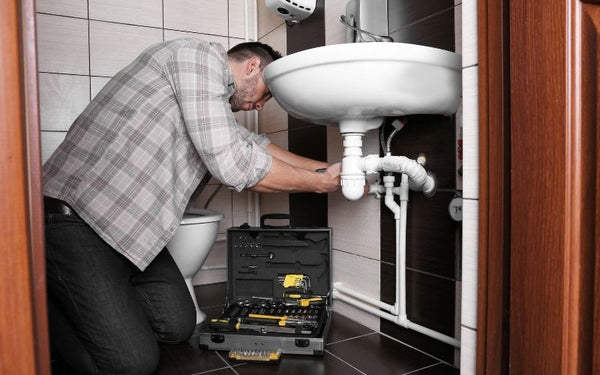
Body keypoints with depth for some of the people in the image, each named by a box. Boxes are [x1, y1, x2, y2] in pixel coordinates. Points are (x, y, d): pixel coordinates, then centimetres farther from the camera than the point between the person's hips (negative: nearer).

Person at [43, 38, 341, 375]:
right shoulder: (201, 55, -13)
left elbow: (253, 144, 18)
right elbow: (232, 164, -21)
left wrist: (328, 169, 17)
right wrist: (318, 183, -9)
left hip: (128, 224, 10)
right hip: (75, 217, -10)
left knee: (178, 326, 7)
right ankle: (48, 307, 13)